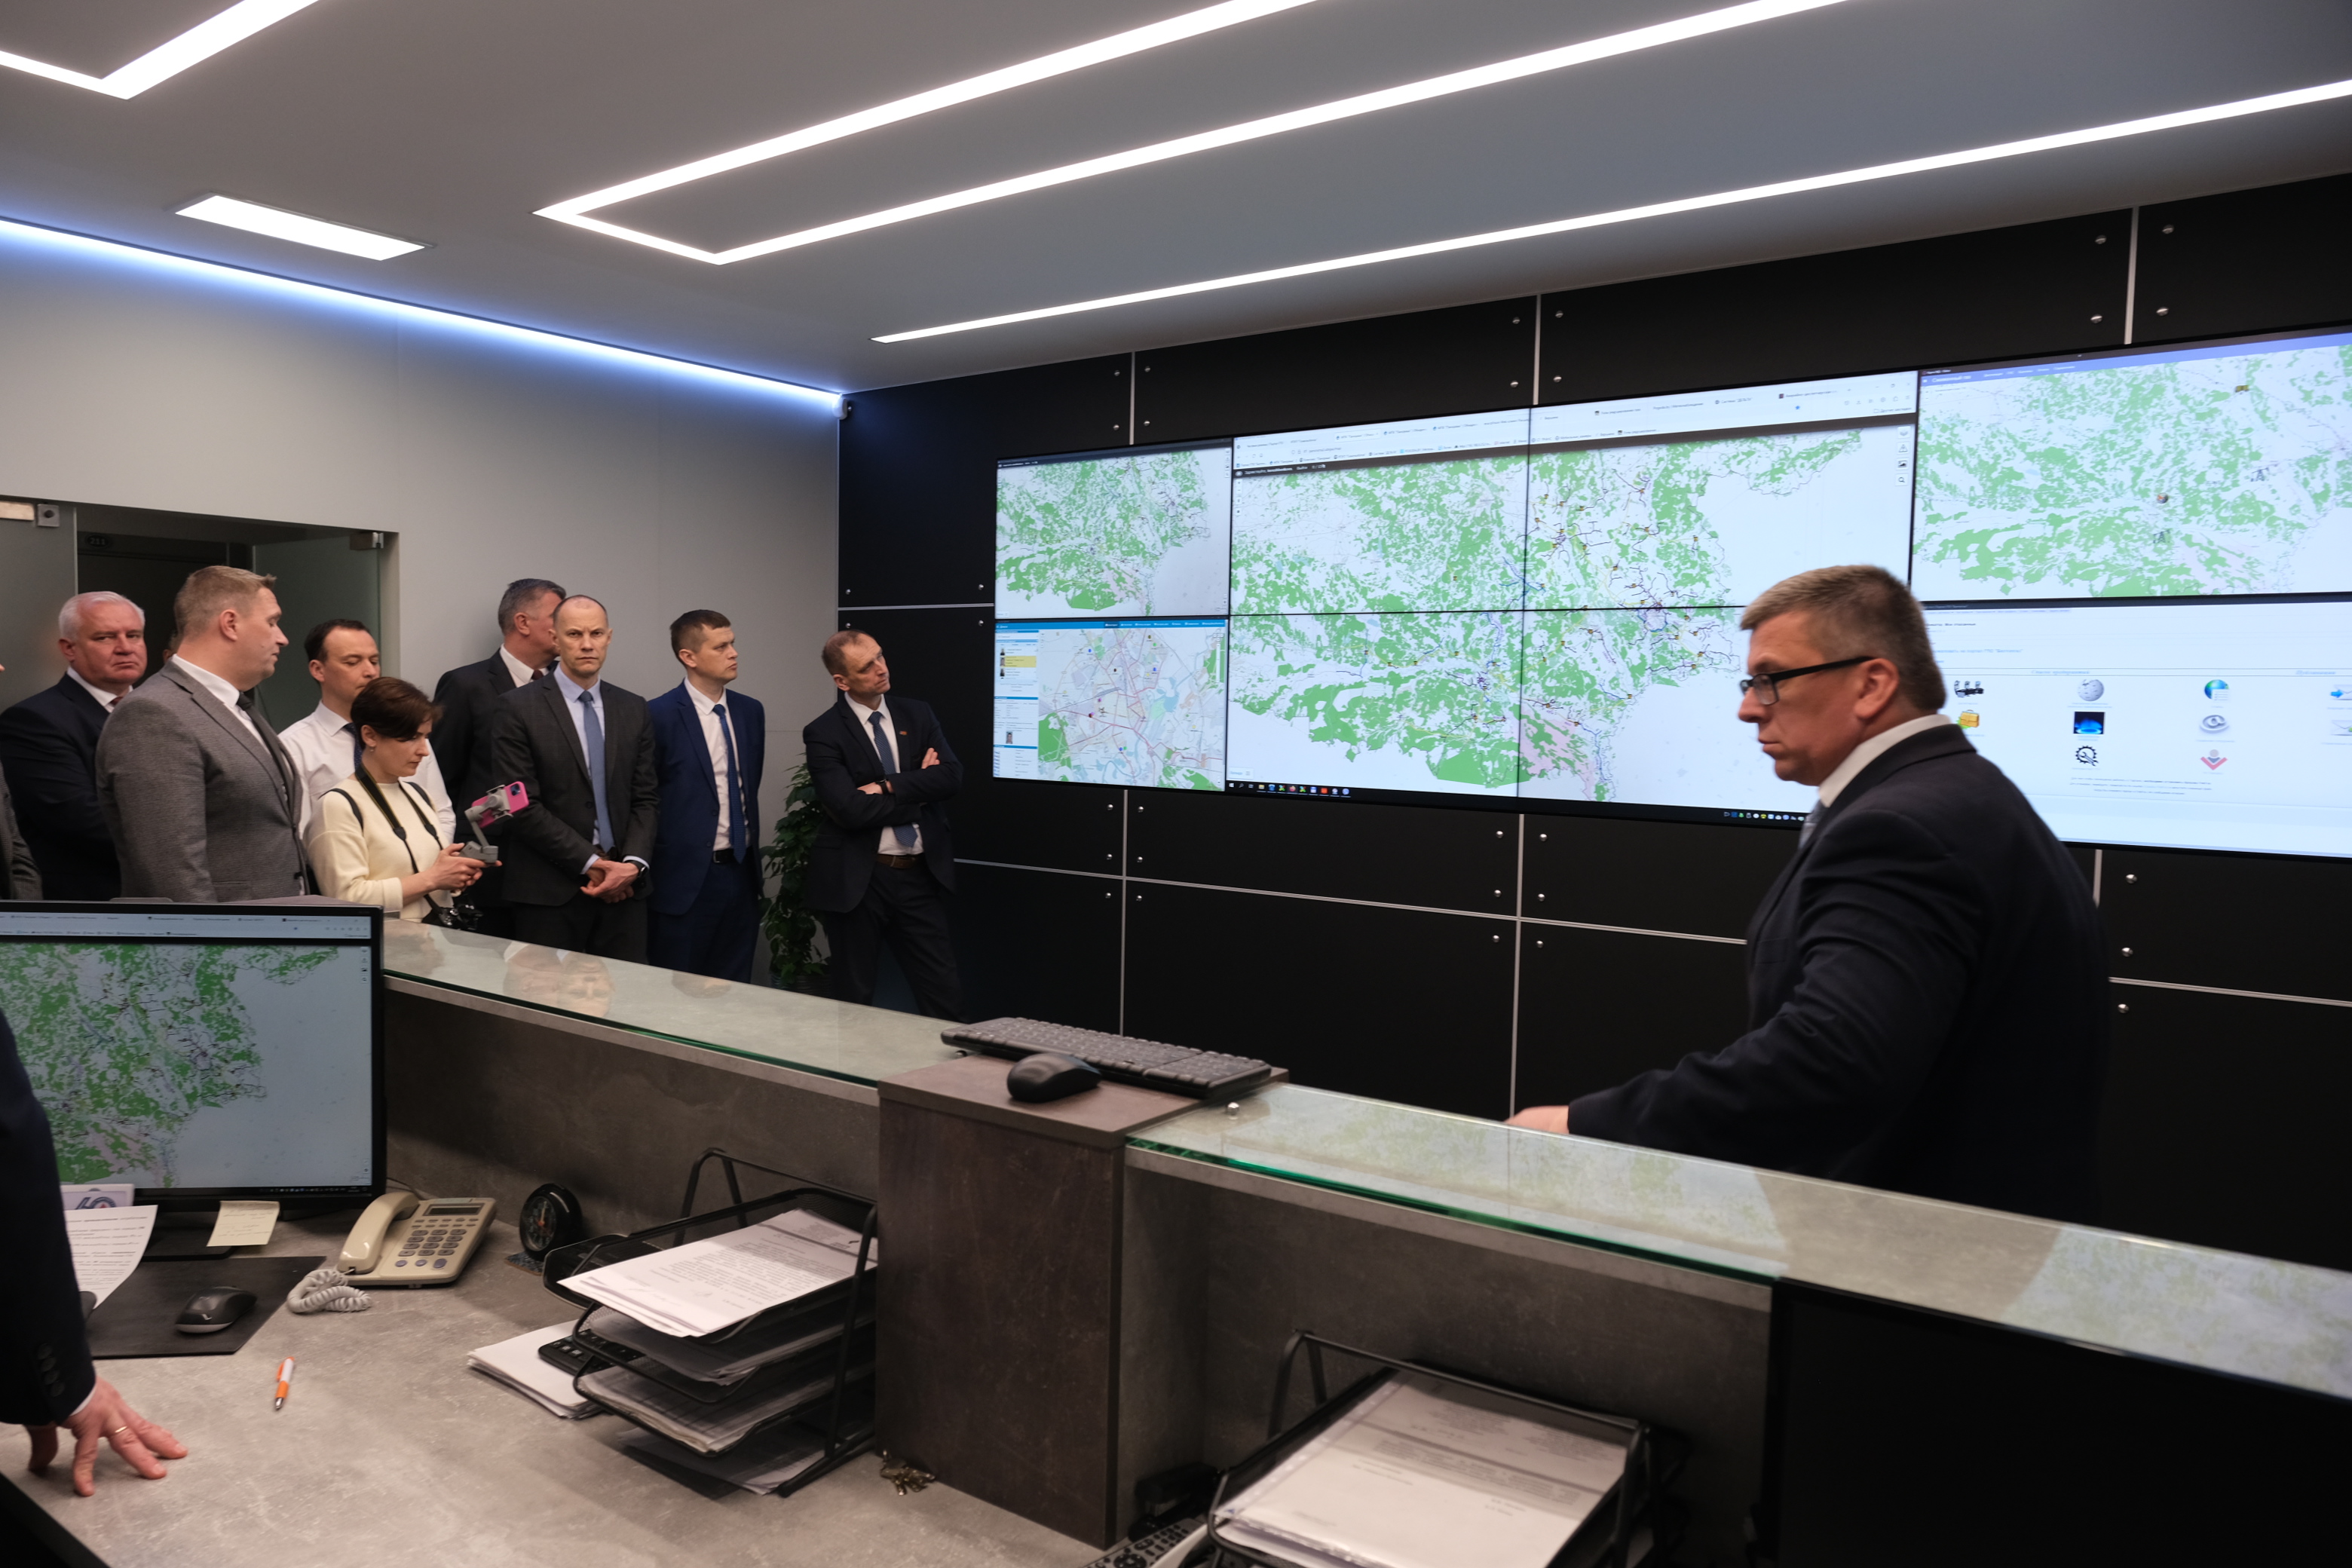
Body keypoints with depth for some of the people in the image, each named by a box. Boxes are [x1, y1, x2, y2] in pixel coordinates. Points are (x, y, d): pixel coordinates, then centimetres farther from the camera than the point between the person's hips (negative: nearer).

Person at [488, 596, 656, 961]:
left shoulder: (634, 709, 11)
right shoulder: (519, 707, -2)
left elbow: (645, 798, 9)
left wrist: (633, 863, -7)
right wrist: (591, 863, -11)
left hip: (624, 889, 4)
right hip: (549, 892, -3)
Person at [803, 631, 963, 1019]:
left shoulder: (917, 714, 6)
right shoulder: (824, 735, -8)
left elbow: (952, 776, -6)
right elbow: (851, 810, -19)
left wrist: (889, 786, -16)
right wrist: (919, 788, -9)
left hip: (921, 874, 3)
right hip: (856, 881, -3)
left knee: (945, 994, 5)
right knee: (855, 998, 11)